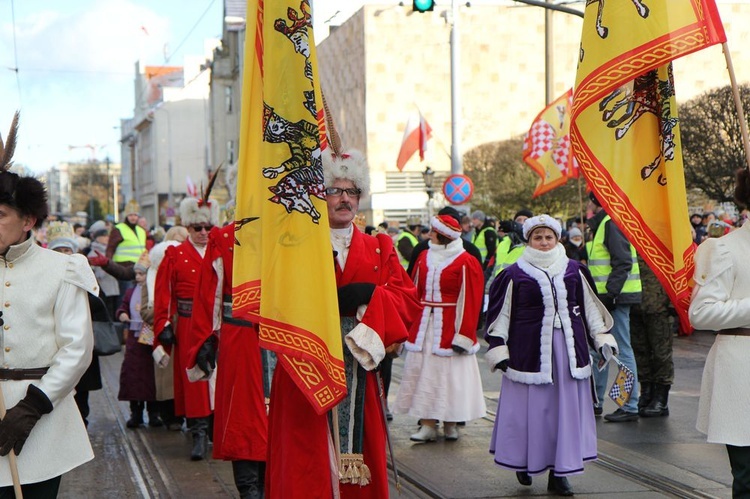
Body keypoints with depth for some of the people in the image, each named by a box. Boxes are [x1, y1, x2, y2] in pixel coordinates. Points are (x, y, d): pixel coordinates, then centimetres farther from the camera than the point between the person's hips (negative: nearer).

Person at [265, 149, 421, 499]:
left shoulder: (378, 250, 14)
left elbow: (408, 302, 5)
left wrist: (369, 297, -12)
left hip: (360, 372, 4)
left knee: (361, 453, 6)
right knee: (308, 463, -3)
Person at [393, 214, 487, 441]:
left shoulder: (466, 263, -7)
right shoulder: (424, 258, 10)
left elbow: (470, 301, -9)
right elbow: (414, 292, 13)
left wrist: (463, 335, -13)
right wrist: (411, 324, 7)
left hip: (449, 327, -5)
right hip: (424, 326, 5)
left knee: (450, 374, 0)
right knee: (425, 374, 1)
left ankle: (450, 424, 12)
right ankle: (428, 425, 4)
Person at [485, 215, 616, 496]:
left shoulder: (573, 270, 8)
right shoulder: (515, 275, -1)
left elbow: (591, 307, 17)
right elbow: (501, 314, 2)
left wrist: (602, 339, 14)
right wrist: (499, 351, -3)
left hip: (568, 349, 3)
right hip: (529, 350, -3)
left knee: (567, 408, 3)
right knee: (531, 409, 1)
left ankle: (560, 473, 11)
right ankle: (524, 462, 23)